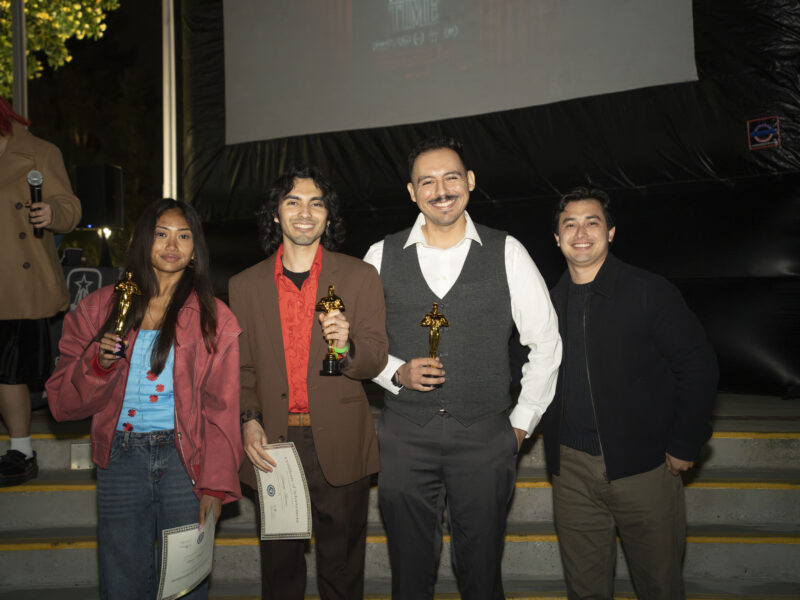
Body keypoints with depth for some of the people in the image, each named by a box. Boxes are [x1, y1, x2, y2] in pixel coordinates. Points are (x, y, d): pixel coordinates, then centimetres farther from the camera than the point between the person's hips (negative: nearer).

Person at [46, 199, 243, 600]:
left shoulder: (214, 319, 1)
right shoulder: (100, 307, 7)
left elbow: (222, 411, -1)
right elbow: (63, 402, 5)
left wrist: (215, 485, -9)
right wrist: (97, 363, -14)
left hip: (185, 459, -1)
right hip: (121, 459, 2)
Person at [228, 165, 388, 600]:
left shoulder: (360, 277, 3)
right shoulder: (245, 285, 8)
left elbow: (376, 360, -1)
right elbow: (241, 366, 10)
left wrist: (346, 347, -22)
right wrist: (248, 420, -6)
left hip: (339, 447, -1)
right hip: (273, 444, 2)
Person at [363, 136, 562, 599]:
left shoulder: (507, 253, 0)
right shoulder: (382, 257, 3)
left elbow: (546, 342, 6)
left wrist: (522, 422, 5)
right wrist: (396, 373, -7)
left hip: (485, 436, 0)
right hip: (405, 435, 1)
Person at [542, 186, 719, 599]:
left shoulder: (650, 292, -5)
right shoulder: (550, 303, 7)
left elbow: (697, 364, -5)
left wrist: (684, 445, -7)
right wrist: (553, 448, 9)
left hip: (644, 467, -3)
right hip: (571, 470, 3)